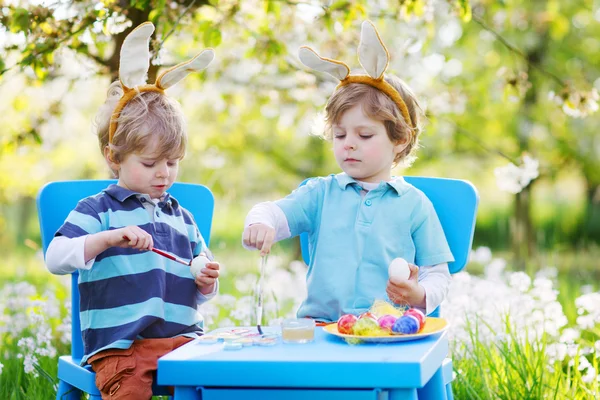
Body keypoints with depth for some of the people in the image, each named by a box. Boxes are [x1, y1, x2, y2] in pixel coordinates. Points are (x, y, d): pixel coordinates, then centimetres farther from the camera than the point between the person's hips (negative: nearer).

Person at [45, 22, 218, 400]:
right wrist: (108, 238, -23)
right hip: (119, 345, -5)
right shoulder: (97, 210, 5)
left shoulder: (181, 217, 22)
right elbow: (55, 259, -11)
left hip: (183, 339, 5)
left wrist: (207, 283, 6)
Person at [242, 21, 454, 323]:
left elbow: (438, 275, 9)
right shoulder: (321, 193, 15)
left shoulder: (414, 204, 9)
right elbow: (275, 213, 0)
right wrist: (261, 223, -24)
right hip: (320, 323, 1)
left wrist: (419, 295, -13)